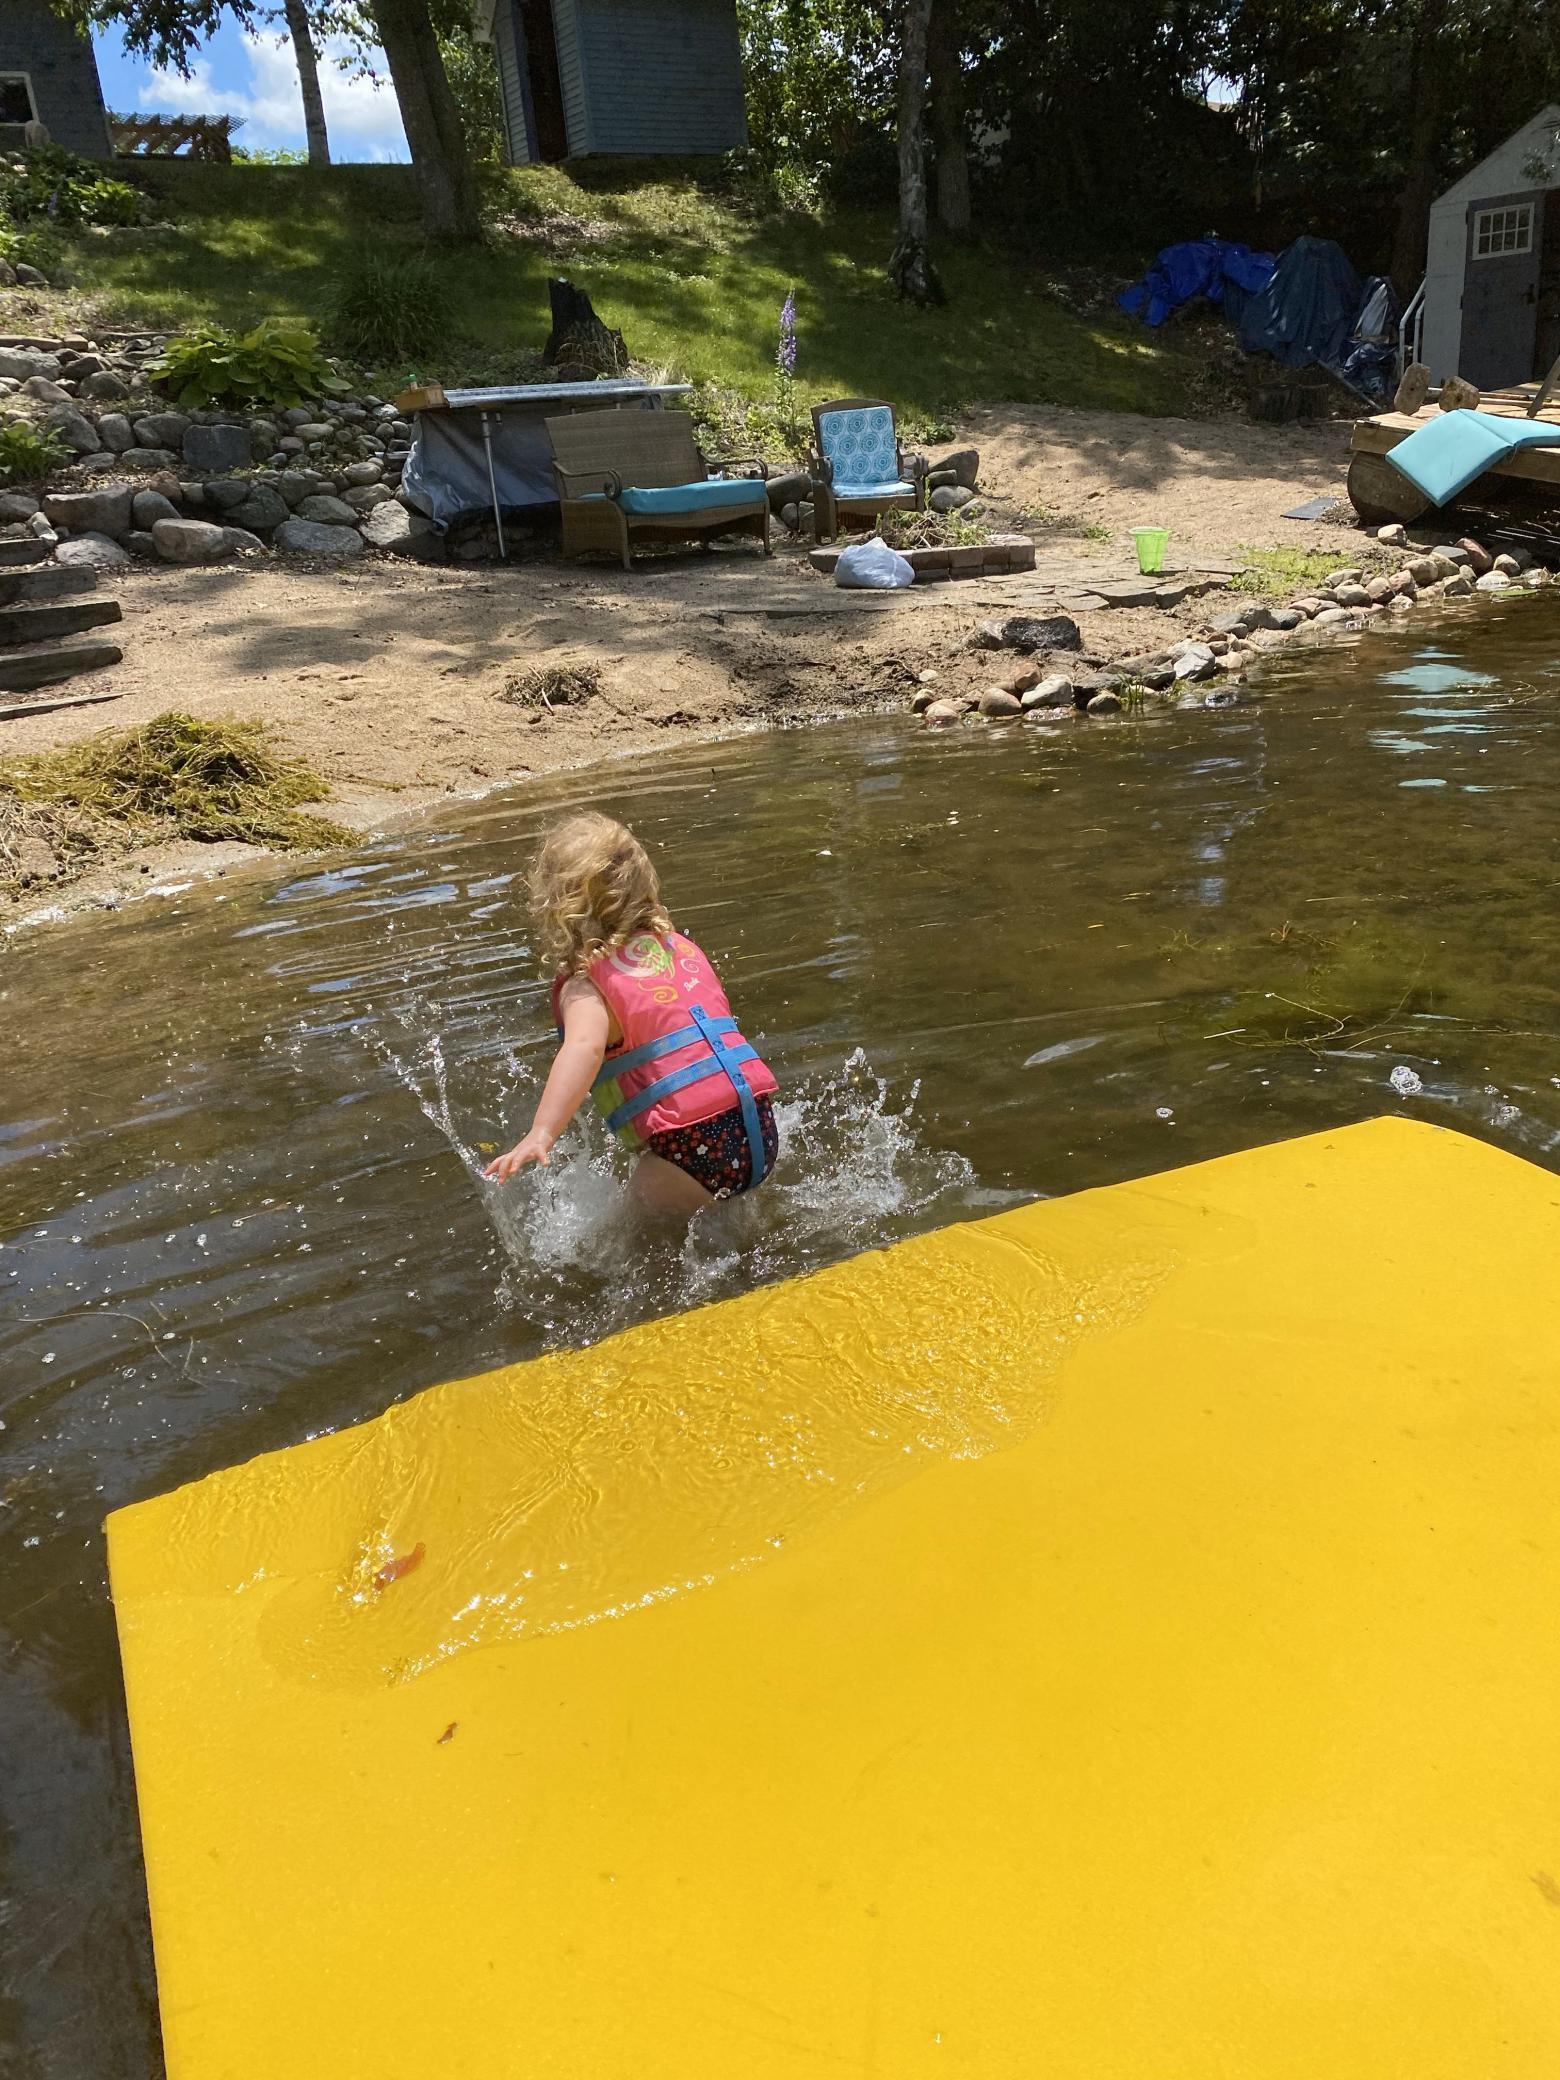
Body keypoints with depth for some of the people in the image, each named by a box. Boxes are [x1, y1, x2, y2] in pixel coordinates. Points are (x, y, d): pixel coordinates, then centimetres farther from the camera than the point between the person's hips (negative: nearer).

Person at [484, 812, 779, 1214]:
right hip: (761, 1131, 8)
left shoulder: (585, 984, -6)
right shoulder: (679, 945, 15)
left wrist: (541, 1135, -37)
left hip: (695, 1149, -8)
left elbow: (584, 1047, -27)